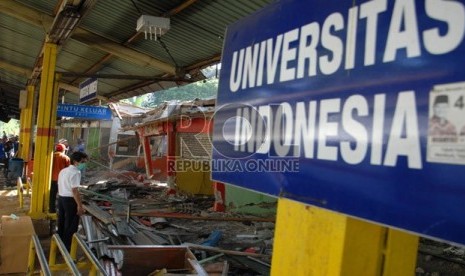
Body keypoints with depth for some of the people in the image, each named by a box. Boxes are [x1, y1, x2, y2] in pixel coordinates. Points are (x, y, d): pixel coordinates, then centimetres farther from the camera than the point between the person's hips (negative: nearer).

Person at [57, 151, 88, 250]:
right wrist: (80, 206, -19)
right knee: (71, 226, 0)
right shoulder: (75, 172, -16)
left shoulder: (63, 171, 14)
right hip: (70, 200, -9)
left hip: (61, 198, 9)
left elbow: (59, 187, 18)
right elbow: (74, 191, -21)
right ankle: (67, 248, 6)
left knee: (62, 223, 18)